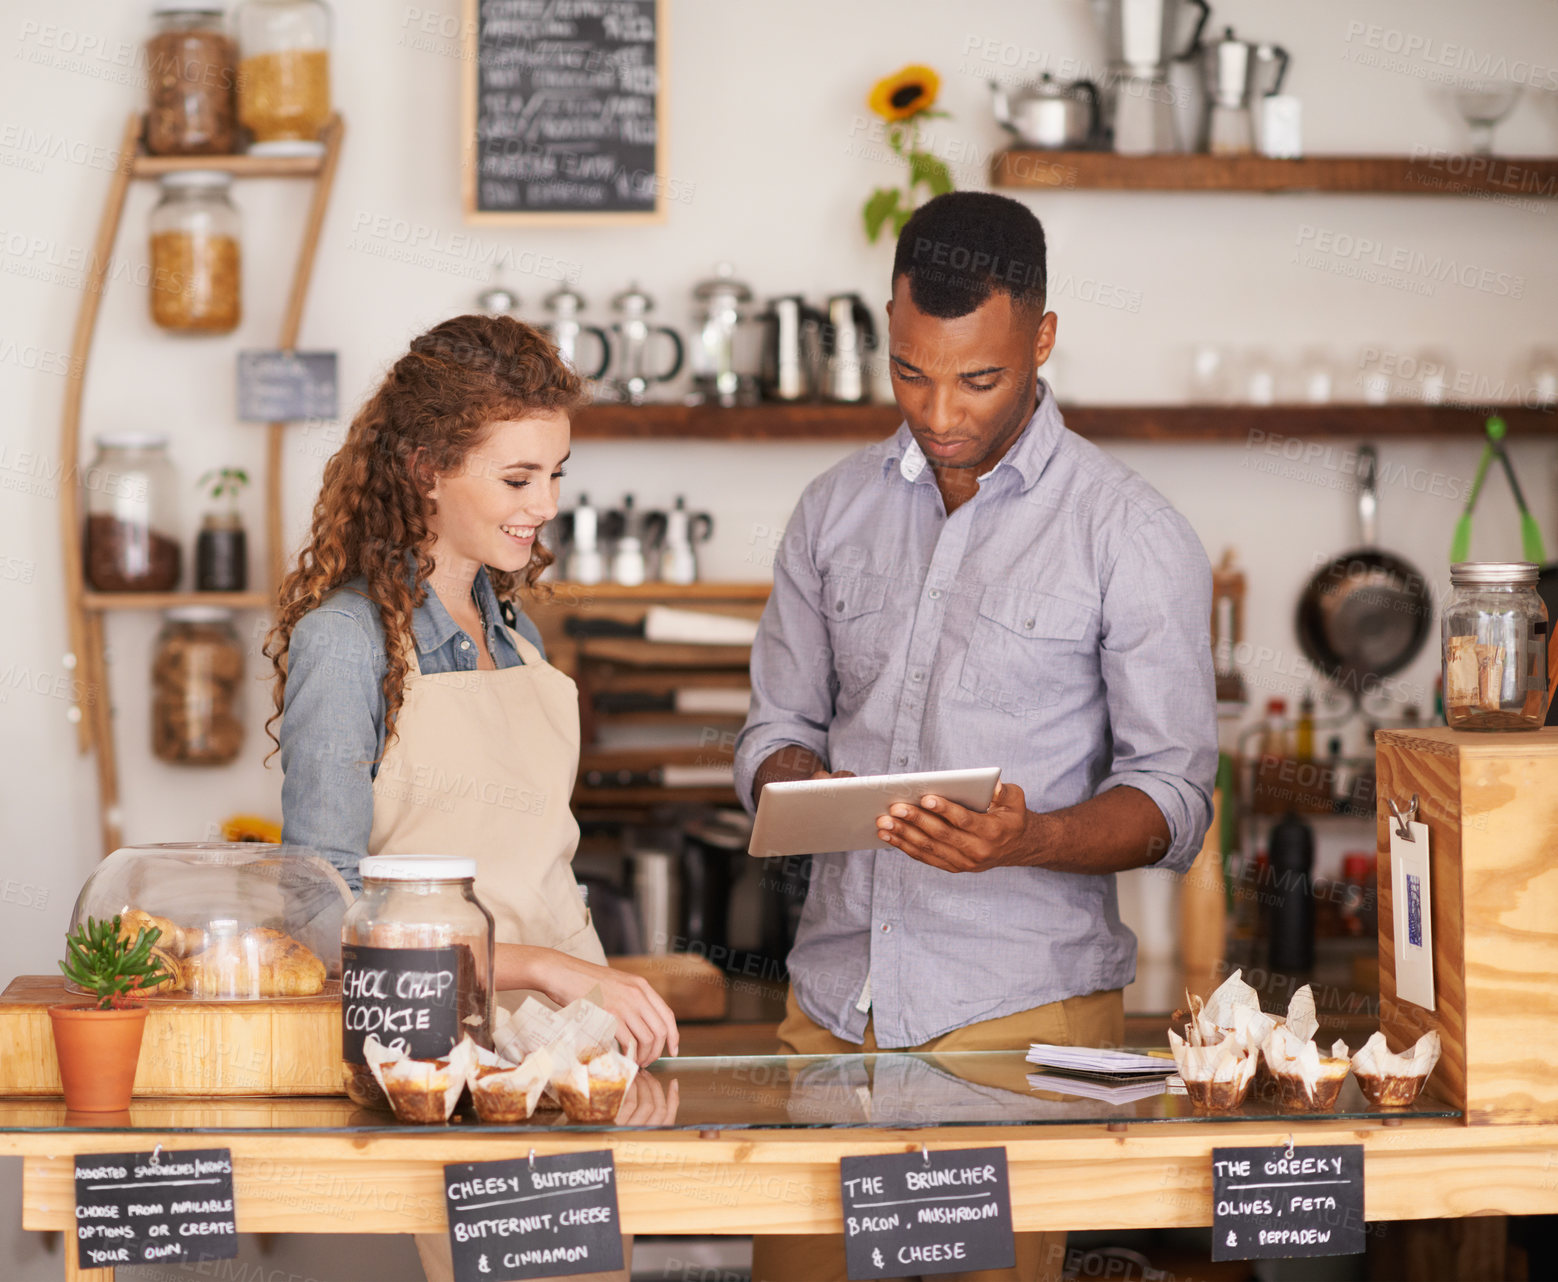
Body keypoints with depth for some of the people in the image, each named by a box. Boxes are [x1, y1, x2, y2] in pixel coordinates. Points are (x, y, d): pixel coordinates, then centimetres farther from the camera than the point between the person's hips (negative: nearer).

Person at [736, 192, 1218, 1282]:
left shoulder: (1135, 537, -4)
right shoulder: (836, 510, 10)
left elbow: (1174, 797, -4)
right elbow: (778, 724, 15)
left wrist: (1030, 840, -23)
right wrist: (800, 786, -9)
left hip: (1022, 1007, -4)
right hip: (833, 995, 4)